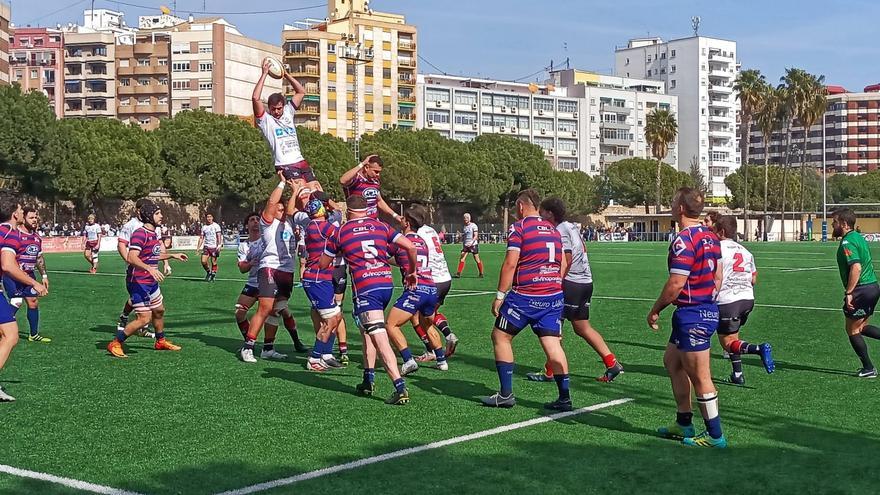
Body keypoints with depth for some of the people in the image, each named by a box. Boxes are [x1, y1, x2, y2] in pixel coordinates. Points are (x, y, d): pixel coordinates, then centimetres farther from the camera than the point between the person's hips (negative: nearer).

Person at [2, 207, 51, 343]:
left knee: (33, 303, 8)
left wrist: (44, 275, 18)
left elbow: (39, 258, 20)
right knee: (16, 303, -15)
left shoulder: (37, 237, 10)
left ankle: (34, 335, 19)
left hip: (29, 275, 8)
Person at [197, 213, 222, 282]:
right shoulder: (204, 227, 12)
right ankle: (208, 272, 18)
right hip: (206, 247, 3)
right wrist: (198, 247, 7)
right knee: (203, 261, -7)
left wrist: (219, 245, -16)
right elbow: (201, 238, 15)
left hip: (214, 247, -3)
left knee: (213, 262, -2)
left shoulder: (216, 226, 0)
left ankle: (213, 275, 12)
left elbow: (219, 236, -5)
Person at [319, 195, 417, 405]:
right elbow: (410, 246, 7)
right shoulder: (380, 226, 14)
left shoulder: (341, 232, 8)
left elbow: (323, 263, 18)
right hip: (387, 283, 5)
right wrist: (412, 272, 21)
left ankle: (400, 388, -20)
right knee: (367, 331, 24)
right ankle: (369, 380, 25)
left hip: (364, 288, -5)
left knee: (381, 340, -10)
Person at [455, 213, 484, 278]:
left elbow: (476, 236, -13)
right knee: (461, 259, -8)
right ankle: (458, 273, -10)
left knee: (477, 260, 1)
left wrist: (471, 243, -25)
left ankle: (481, 273, 14)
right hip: (465, 245, 5)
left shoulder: (473, 226, -6)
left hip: (473, 245, -5)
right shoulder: (463, 227, 12)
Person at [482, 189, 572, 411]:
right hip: (553, 296, 6)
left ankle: (506, 394, 8)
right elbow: (563, 264, 18)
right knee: (552, 343, 4)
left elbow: (510, 263, -11)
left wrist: (500, 295, -8)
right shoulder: (553, 229, 15)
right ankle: (564, 397, -2)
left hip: (525, 296, -6)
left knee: (501, 337, 9)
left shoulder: (519, 228, -5)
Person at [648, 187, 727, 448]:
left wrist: (655, 310, -10)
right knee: (672, 361, 21)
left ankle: (715, 435, 6)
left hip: (691, 315, -10)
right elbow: (718, 276, 15)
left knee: (700, 377, -1)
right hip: (708, 309, 10)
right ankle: (684, 423, 28)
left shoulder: (683, 241, -20)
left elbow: (676, 284, -21)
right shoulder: (710, 236, 9)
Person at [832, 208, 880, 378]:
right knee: (861, 327, 19)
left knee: (852, 329, 3)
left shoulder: (847, 242, -16)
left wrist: (849, 292, -27)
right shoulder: (858, 237, 14)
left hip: (861, 290, -10)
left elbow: (856, 267, -28)